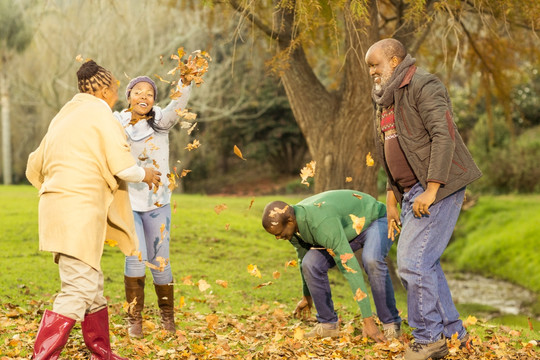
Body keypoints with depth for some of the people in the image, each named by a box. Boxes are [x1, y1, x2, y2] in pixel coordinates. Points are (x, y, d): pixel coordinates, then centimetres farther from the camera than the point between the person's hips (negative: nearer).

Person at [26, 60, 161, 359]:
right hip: (80, 213, -9)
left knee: (92, 286, 17)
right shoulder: (100, 114, -5)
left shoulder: (63, 117, 20)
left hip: (57, 208, 9)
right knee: (78, 292, -9)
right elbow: (123, 166, -13)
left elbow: (34, 169, 23)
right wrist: (145, 175, 7)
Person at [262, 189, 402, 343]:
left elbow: (350, 268, -45)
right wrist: (307, 296, 20)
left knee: (371, 260, -37)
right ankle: (328, 324, 1)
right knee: (310, 264, -13)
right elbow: (303, 256, 6)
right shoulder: (292, 226, -16)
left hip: (376, 220, -7)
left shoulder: (322, 224, -43)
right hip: (350, 230, 7)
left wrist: (368, 320, -45)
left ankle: (391, 323, -22)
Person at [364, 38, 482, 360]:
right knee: (424, 263, 11)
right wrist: (392, 200, 19)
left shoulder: (424, 86, -10)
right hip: (412, 192, 10)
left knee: (414, 263, -11)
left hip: (437, 189, -9)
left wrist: (431, 190, -23)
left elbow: (444, 136, -19)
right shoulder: (386, 99, 19)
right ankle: (452, 331, 22)